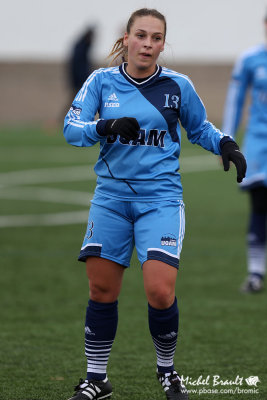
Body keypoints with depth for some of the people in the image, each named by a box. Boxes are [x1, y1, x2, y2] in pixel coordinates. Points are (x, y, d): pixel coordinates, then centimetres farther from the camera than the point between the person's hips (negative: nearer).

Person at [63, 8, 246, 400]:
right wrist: (106, 127, -23)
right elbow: (71, 128, -5)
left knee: (160, 291, -14)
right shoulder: (102, 81, 1)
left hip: (160, 196, -2)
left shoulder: (178, 85, -1)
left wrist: (226, 144, -4)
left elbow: (199, 128, 15)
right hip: (111, 195, 2)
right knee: (101, 290, 2)